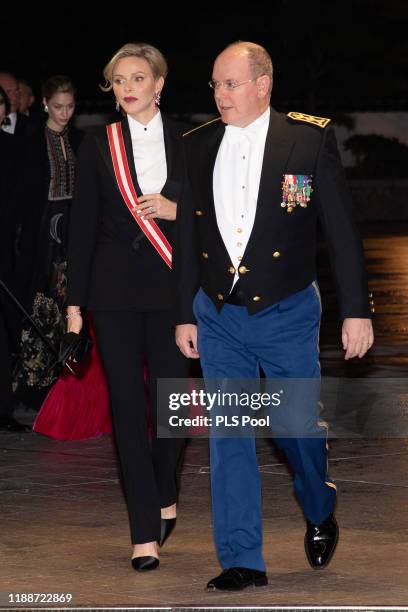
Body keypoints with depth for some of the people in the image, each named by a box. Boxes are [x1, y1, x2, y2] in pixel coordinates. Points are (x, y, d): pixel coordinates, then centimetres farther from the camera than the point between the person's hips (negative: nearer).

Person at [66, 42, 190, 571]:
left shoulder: (186, 142, 5)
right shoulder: (99, 144, 5)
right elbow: (83, 225, 4)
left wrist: (176, 210, -11)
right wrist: (75, 300, 1)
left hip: (171, 286, 0)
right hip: (115, 288, 0)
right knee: (127, 405, -1)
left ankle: (164, 497, 31)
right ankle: (145, 532, 2)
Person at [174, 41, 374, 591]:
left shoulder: (311, 139, -7)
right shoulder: (197, 146, 3)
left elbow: (342, 230, -4)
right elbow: (187, 236, 10)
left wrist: (357, 311, -5)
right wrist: (185, 314, 10)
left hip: (287, 314, -2)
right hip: (218, 317, 3)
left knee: (297, 424, 8)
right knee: (228, 438, -1)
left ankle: (320, 513, 38)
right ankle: (242, 562, 5)